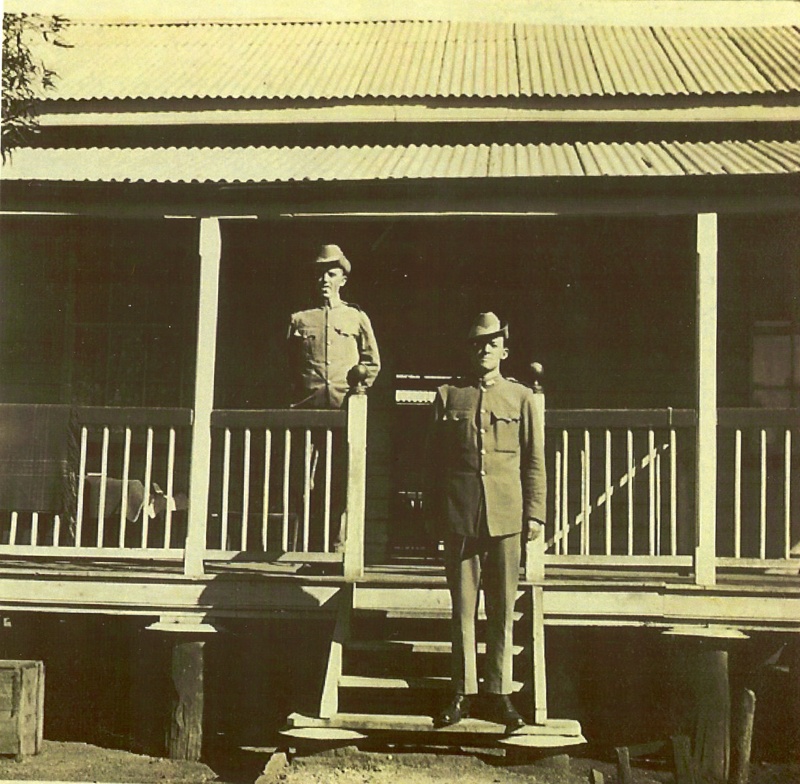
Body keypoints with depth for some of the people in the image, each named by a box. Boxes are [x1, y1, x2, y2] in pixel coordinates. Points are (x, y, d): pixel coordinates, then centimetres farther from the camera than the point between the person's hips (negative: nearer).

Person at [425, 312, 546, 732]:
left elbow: (534, 461, 8)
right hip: (460, 515, 0)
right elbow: (433, 458, 10)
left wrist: (535, 513, 2)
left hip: (505, 515, 0)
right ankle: (463, 693, 11)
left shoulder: (521, 397, 9)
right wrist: (432, 513, 7)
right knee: (463, 607, 3)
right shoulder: (448, 395, 9)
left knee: (502, 609, 3)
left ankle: (498, 693, 12)